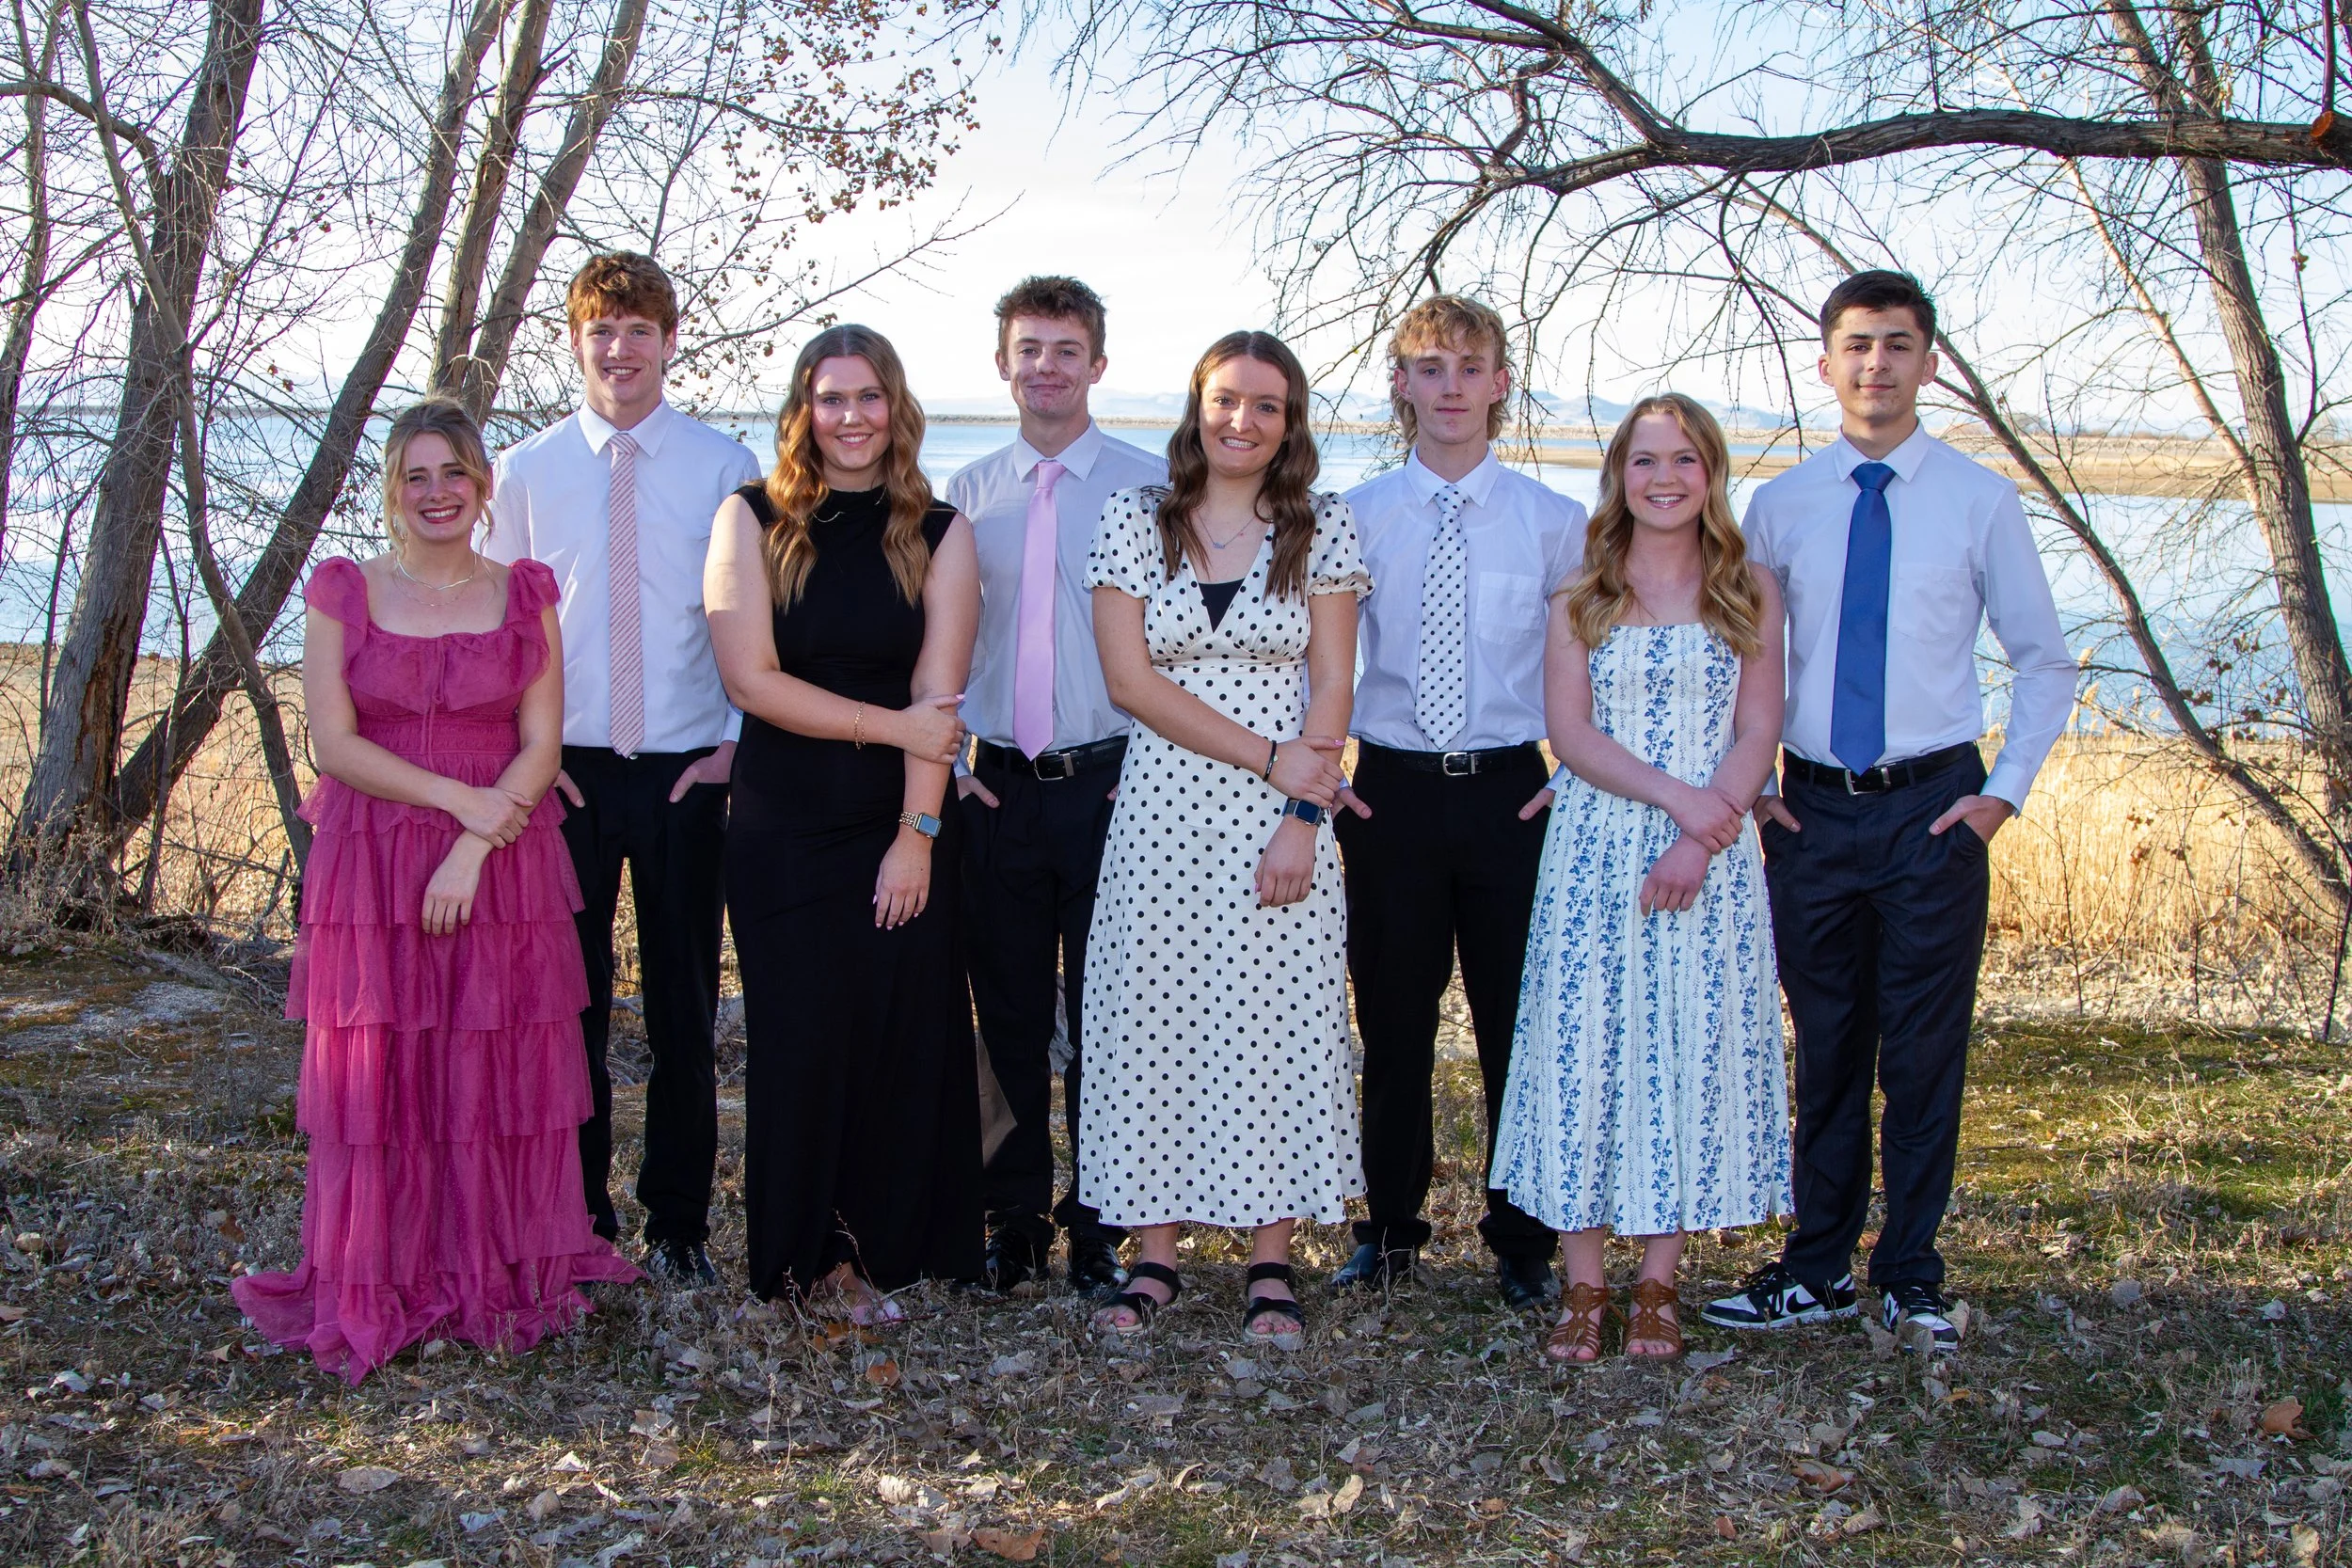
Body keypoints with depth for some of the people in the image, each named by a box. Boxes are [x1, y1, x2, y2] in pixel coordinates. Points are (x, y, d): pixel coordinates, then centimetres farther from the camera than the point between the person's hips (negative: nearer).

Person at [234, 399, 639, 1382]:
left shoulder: (526, 595, 6)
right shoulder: (343, 592, 4)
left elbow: (541, 747, 0)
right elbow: (333, 742, -4)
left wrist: (475, 848, -13)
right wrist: (460, 799, -13)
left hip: (505, 868, 0)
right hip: (372, 867, 0)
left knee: (500, 1075, 2)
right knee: (378, 1076, 1)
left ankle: (502, 1282, 14)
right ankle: (380, 1291, 13)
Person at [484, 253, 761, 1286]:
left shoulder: (723, 466, 0)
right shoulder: (526, 470, 3)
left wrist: (736, 740, -4)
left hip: (686, 771, -1)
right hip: (564, 770, 1)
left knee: (684, 1006, 7)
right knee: (566, 999, 7)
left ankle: (677, 1220, 20)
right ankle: (575, 1213, 22)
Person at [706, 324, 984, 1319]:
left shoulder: (937, 534, 4)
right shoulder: (753, 520, 1)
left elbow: (938, 692, -4)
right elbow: (750, 678, -7)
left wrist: (919, 831, -12)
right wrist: (893, 725, -10)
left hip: (900, 828, 1)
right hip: (782, 829, -1)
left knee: (904, 1040, 1)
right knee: (798, 1041, 2)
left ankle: (880, 1253, 18)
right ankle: (805, 1257, 19)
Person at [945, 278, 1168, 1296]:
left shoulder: (1153, 487, 0)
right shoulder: (966, 497, 10)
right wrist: (944, 757, 4)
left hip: (1111, 783, -3)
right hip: (996, 790, 3)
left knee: (1105, 1016, 3)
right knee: (1009, 1013, 9)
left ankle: (1099, 1225, 16)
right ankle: (1014, 1219, 22)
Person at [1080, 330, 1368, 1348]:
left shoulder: (1322, 529, 5)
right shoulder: (1134, 522, 4)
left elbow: (1332, 688, 1)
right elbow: (1130, 679, -4)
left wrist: (1301, 819, -10)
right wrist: (1267, 756, -10)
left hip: (1282, 820, 0)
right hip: (1162, 815, 1)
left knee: (1277, 1024, 1)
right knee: (1151, 1021, 2)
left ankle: (1270, 1263, 9)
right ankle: (1154, 1254, 12)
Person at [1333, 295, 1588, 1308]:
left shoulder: (1555, 523, 2)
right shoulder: (1352, 519, 3)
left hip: (1512, 794, 0)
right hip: (1389, 793, 1)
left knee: (1520, 1022, 3)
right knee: (1392, 1022, 7)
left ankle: (1524, 1243, 17)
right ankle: (1390, 1232, 22)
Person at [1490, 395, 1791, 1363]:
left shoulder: (1750, 592, 7)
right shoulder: (1580, 600, 8)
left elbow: (1758, 737, 1)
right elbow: (1570, 732, -1)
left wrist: (1701, 840, -13)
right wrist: (1674, 794, -15)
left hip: (1711, 859, 0)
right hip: (1596, 853, 0)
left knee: (1696, 1052, -1)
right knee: (1582, 1050, -3)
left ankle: (1657, 1286, 9)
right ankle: (1583, 1287, 6)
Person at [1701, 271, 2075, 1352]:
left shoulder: (1981, 502, 0)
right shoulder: (1780, 507, 5)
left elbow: (2045, 663, 5)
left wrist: (2004, 791, -3)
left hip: (1934, 810, -2)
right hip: (1812, 810, 2)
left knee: (1925, 1053, 2)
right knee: (1825, 1051, 9)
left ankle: (1911, 1280, 15)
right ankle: (1818, 1270, 21)